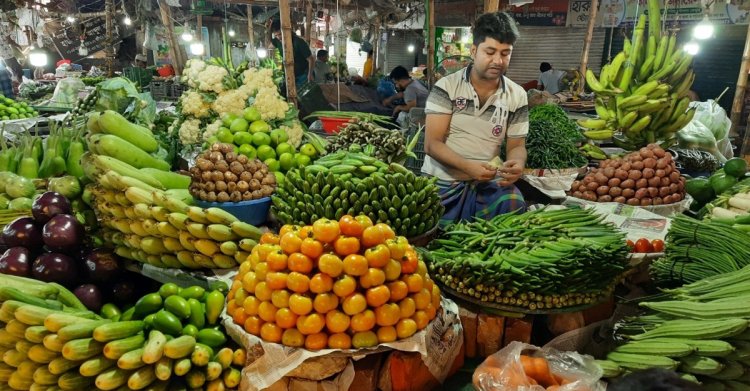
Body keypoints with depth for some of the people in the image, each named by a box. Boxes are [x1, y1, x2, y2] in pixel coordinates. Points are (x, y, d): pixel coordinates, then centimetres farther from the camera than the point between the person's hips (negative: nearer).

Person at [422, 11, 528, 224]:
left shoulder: (517, 96, 4)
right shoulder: (446, 86, -5)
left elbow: (516, 145, 8)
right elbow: (432, 144, -11)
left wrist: (518, 163, -18)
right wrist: (467, 166, -28)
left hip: (488, 183, 3)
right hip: (442, 182, -2)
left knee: (514, 206, -23)